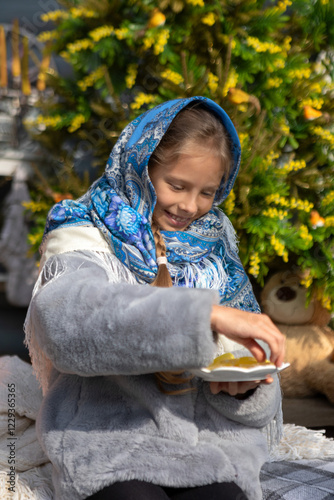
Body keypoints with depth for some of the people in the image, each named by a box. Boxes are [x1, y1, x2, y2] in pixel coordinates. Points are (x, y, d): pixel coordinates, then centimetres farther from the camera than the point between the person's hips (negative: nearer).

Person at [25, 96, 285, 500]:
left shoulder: (214, 248, 15)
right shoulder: (90, 241, -2)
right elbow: (65, 316, -26)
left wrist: (245, 382, -8)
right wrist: (206, 313, -32)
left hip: (209, 444, 3)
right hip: (110, 445, -3)